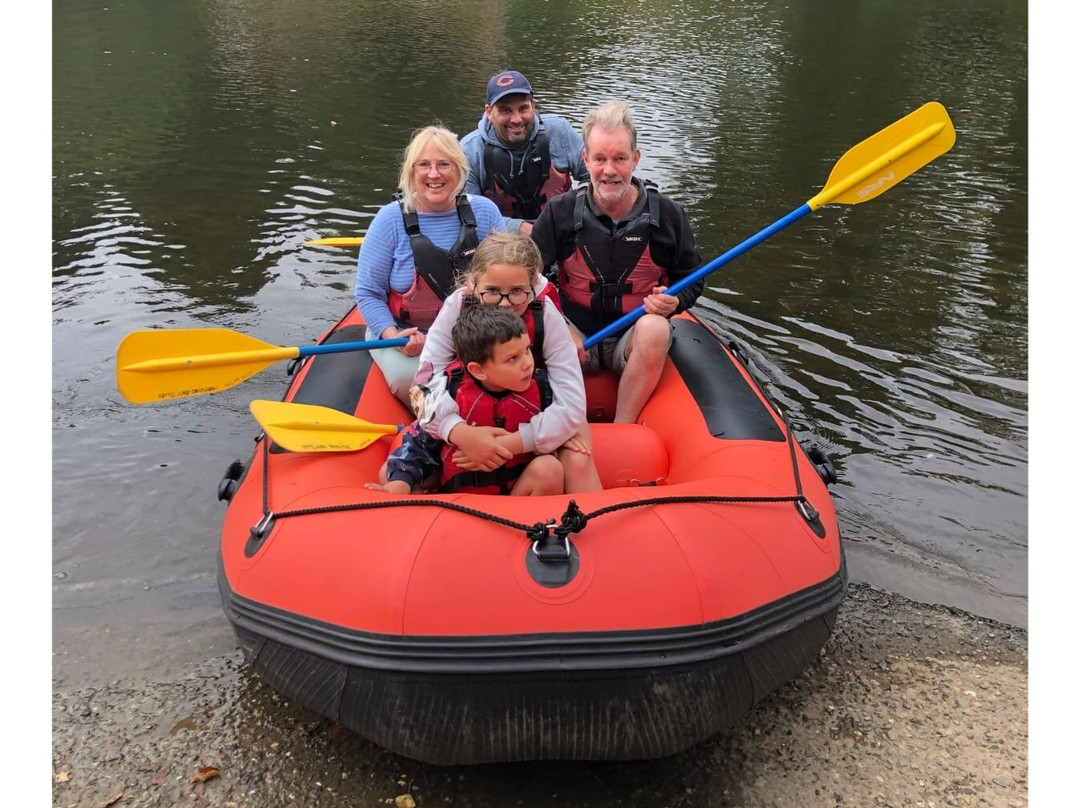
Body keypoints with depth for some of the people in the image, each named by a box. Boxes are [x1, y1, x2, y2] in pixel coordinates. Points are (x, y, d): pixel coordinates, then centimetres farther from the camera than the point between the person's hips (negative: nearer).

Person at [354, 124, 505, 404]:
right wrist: (394, 336, -21)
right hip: (405, 332, -1)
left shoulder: (484, 211, -1)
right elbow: (368, 293, -3)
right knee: (411, 379, -31)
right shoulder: (391, 219, -7)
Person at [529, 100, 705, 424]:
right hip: (576, 336, 0)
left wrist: (674, 302, -15)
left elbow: (691, 279, 8)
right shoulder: (560, 212, -4)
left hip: (637, 341, 0)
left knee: (655, 329, -34)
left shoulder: (667, 213, -3)